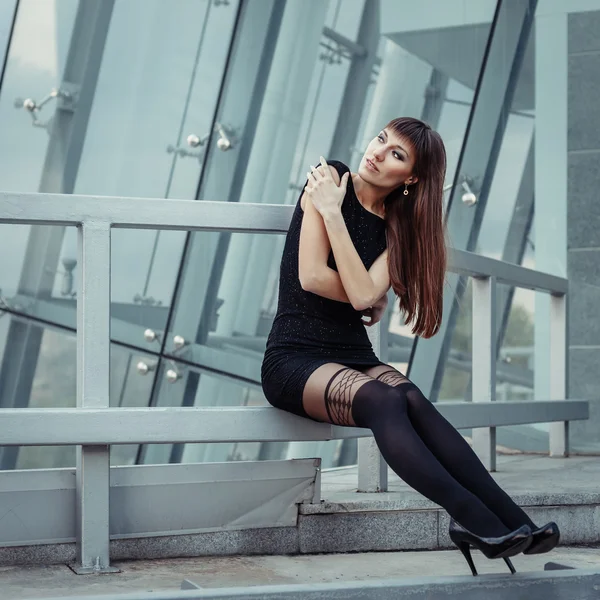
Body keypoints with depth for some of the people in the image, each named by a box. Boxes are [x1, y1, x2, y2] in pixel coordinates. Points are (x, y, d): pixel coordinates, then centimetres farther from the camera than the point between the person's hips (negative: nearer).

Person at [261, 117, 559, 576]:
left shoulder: (396, 226, 10)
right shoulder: (328, 180, -1)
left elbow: (364, 295, -12)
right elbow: (312, 277, -12)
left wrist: (332, 213, -11)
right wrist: (372, 301, 0)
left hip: (355, 355, 4)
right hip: (295, 357, -4)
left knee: (411, 398, -29)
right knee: (381, 399, -34)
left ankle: (509, 518, -42)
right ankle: (472, 515, -46)